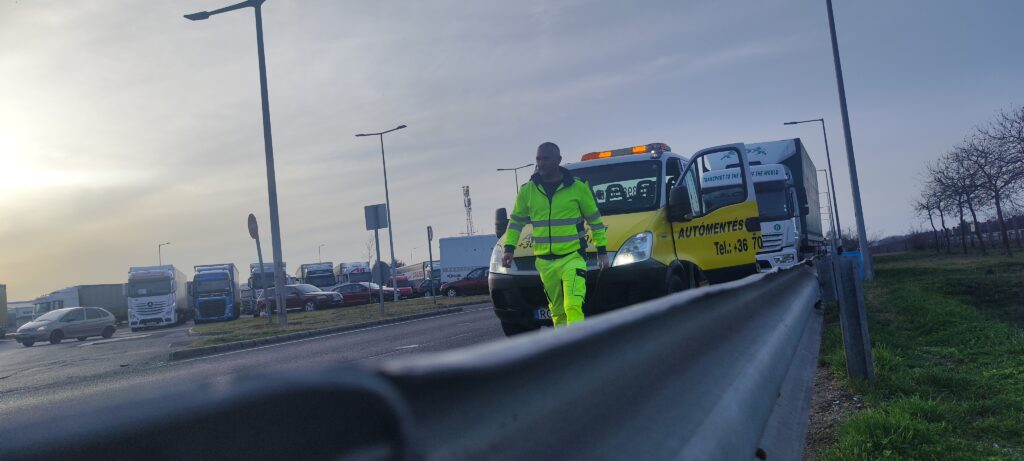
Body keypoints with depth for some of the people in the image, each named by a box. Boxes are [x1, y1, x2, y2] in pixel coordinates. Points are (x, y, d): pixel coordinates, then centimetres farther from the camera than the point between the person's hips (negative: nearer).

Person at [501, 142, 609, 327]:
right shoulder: (527, 190, 6)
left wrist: (602, 251, 4)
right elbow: (516, 221, 16)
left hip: (572, 258, -4)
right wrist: (509, 248, 3)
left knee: (573, 307, -18)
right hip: (544, 262, 4)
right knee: (557, 312, 11)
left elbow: (595, 220, 7)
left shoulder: (577, 187, -2)